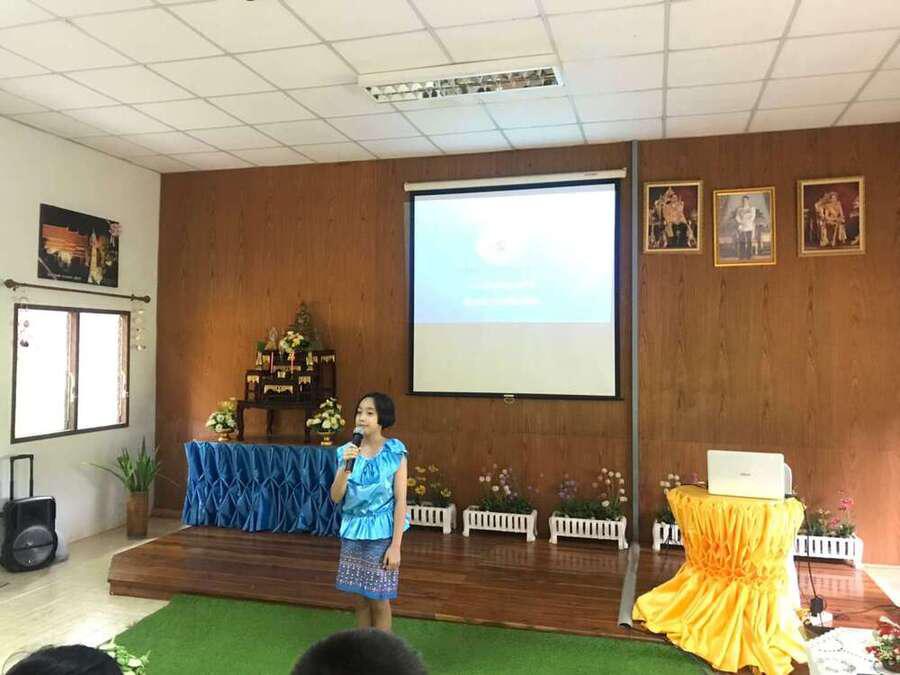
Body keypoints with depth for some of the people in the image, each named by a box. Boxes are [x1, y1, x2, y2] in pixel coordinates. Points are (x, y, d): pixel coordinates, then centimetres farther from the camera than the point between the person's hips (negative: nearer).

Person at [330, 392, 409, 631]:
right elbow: (336, 497, -3)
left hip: (381, 533, -3)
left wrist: (396, 545, -13)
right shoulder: (347, 451, -1)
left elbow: (400, 501, -10)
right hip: (353, 532, 4)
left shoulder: (395, 452, -10)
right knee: (360, 599, 14)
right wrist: (346, 467, -19)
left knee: (379, 601, 6)